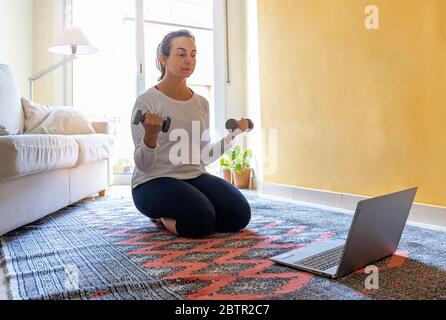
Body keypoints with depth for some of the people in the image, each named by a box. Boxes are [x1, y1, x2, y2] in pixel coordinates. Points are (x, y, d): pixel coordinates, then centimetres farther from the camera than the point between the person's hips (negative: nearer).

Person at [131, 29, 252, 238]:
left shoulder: (202, 103, 9)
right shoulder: (146, 102, -8)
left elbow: (202, 157, 13)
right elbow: (143, 165, -11)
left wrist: (234, 134, 7)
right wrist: (150, 136, -30)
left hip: (195, 176, 6)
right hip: (153, 181, -5)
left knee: (239, 214, -17)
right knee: (201, 219, -31)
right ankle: (161, 216, 2)